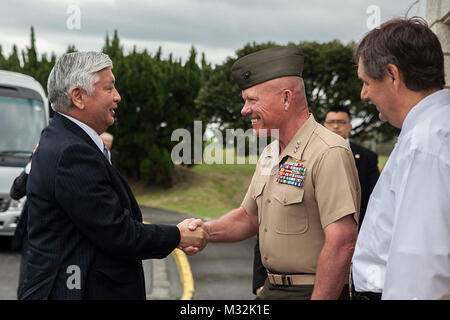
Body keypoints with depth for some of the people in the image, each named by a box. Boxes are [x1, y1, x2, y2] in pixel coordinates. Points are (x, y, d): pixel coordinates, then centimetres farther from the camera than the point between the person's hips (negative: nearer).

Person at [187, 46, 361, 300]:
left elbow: (342, 243, -24)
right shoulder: (270, 155, 11)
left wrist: (319, 297, -25)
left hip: (314, 291, -8)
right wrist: (208, 230, 4)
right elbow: (249, 217, 22)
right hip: (272, 289, 8)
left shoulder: (329, 153, -18)